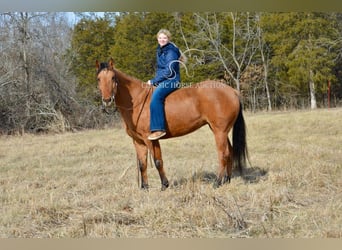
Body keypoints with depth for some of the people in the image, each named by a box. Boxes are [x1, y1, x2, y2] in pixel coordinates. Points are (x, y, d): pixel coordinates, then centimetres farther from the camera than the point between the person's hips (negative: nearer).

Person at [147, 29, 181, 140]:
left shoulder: (171, 51, -13)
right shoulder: (160, 50, 16)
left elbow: (168, 71, -18)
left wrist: (154, 81, -14)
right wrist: (154, 81, 9)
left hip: (171, 80, -11)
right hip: (161, 80, 11)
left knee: (156, 96, -32)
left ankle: (158, 129, -38)